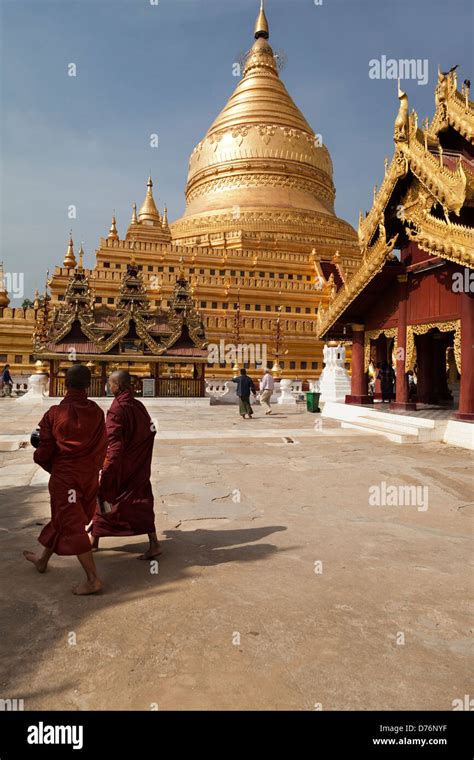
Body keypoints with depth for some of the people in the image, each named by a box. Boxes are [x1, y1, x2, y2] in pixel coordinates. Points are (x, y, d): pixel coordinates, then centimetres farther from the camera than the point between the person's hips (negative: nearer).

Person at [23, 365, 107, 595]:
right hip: (89, 476, 5)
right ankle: (43, 559, 43)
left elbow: (42, 454, -9)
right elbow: (102, 446, -3)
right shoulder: (96, 411, -8)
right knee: (62, 518, 22)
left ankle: (93, 578, 2)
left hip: (64, 476, -4)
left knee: (72, 525, 3)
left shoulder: (54, 414, -15)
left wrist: (52, 467, 11)